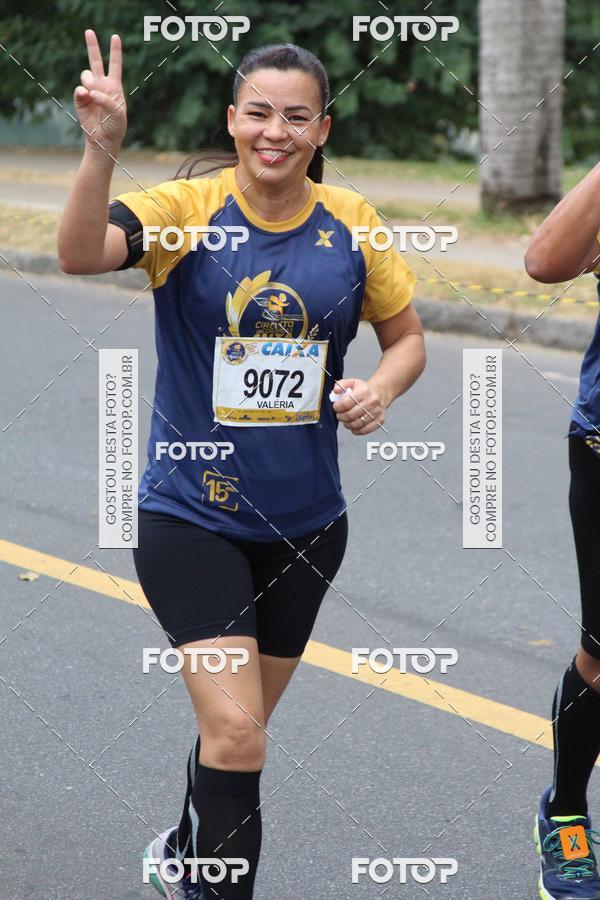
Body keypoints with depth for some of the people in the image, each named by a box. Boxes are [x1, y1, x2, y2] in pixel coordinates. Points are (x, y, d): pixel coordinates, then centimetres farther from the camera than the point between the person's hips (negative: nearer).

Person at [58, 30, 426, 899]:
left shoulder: (351, 221, -1)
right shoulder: (188, 208, -12)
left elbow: (406, 337, 11)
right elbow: (81, 252, -31)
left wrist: (381, 387, -12)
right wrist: (102, 150, -47)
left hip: (305, 523, 4)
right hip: (190, 517, -4)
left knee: (240, 726, 21)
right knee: (236, 735, -17)